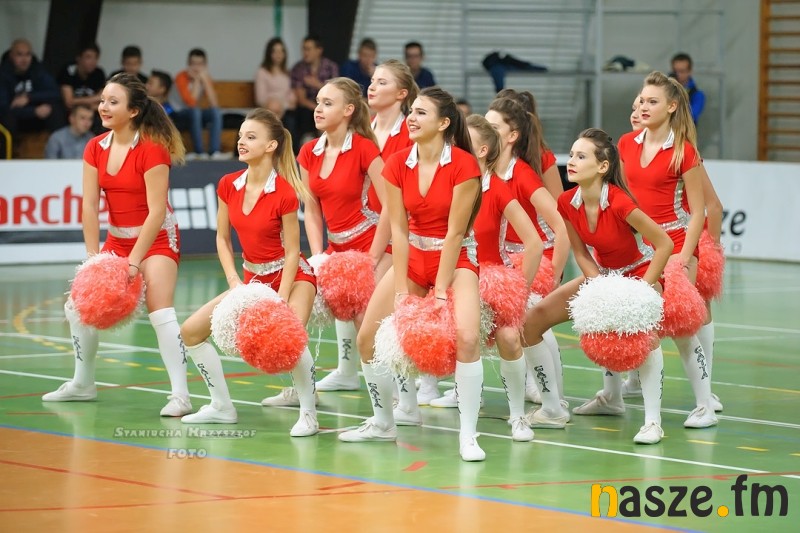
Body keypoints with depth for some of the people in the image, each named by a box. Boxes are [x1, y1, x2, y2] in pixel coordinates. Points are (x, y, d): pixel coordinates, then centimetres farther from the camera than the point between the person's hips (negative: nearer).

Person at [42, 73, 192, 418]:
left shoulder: (151, 150, -21)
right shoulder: (95, 149, -2)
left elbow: (157, 211, -23)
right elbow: (90, 205, -5)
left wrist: (134, 261, -26)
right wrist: (93, 257, -12)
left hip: (157, 238, -7)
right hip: (117, 238, 7)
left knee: (160, 309, -23)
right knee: (78, 304, 8)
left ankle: (180, 395, -23)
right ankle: (83, 384, 26)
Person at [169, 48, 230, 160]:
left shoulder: (206, 78, -2)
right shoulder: (181, 77, -17)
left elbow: (214, 104, -17)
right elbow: (191, 103, -28)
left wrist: (205, 80, -20)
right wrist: (196, 80, -23)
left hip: (194, 113, 5)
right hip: (176, 113, -5)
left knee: (216, 111, -22)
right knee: (195, 111, -35)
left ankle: (214, 152, -29)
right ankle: (200, 152, -33)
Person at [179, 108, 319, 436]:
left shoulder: (284, 193, -21)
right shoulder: (228, 186, -5)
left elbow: (292, 252, -16)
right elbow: (222, 238, 5)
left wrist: (279, 301, -21)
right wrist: (235, 282, -7)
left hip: (292, 275, -7)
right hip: (252, 277, 7)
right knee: (191, 331, 1)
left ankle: (308, 415, -15)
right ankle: (222, 406, 15)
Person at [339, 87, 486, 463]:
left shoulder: (463, 165, -19)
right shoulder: (397, 165, -5)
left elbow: (454, 232, -18)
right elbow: (399, 229, -5)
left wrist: (440, 292, -19)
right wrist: (401, 290, -10)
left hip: (455, 259, -5)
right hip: (412, 258, 5)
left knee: (466, 338, -27)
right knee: (367, 339, 2)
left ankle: (468, 435, -16)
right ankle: (382, 423, 22)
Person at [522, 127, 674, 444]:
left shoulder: (618, 203, -31)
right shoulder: (567, 203, -14)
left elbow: (664, 243, -26)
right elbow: (580, 253, -2)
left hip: (640, 272, -7)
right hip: (601, 274, 7)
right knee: (531, 320, -1)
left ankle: (653, 422, -30)